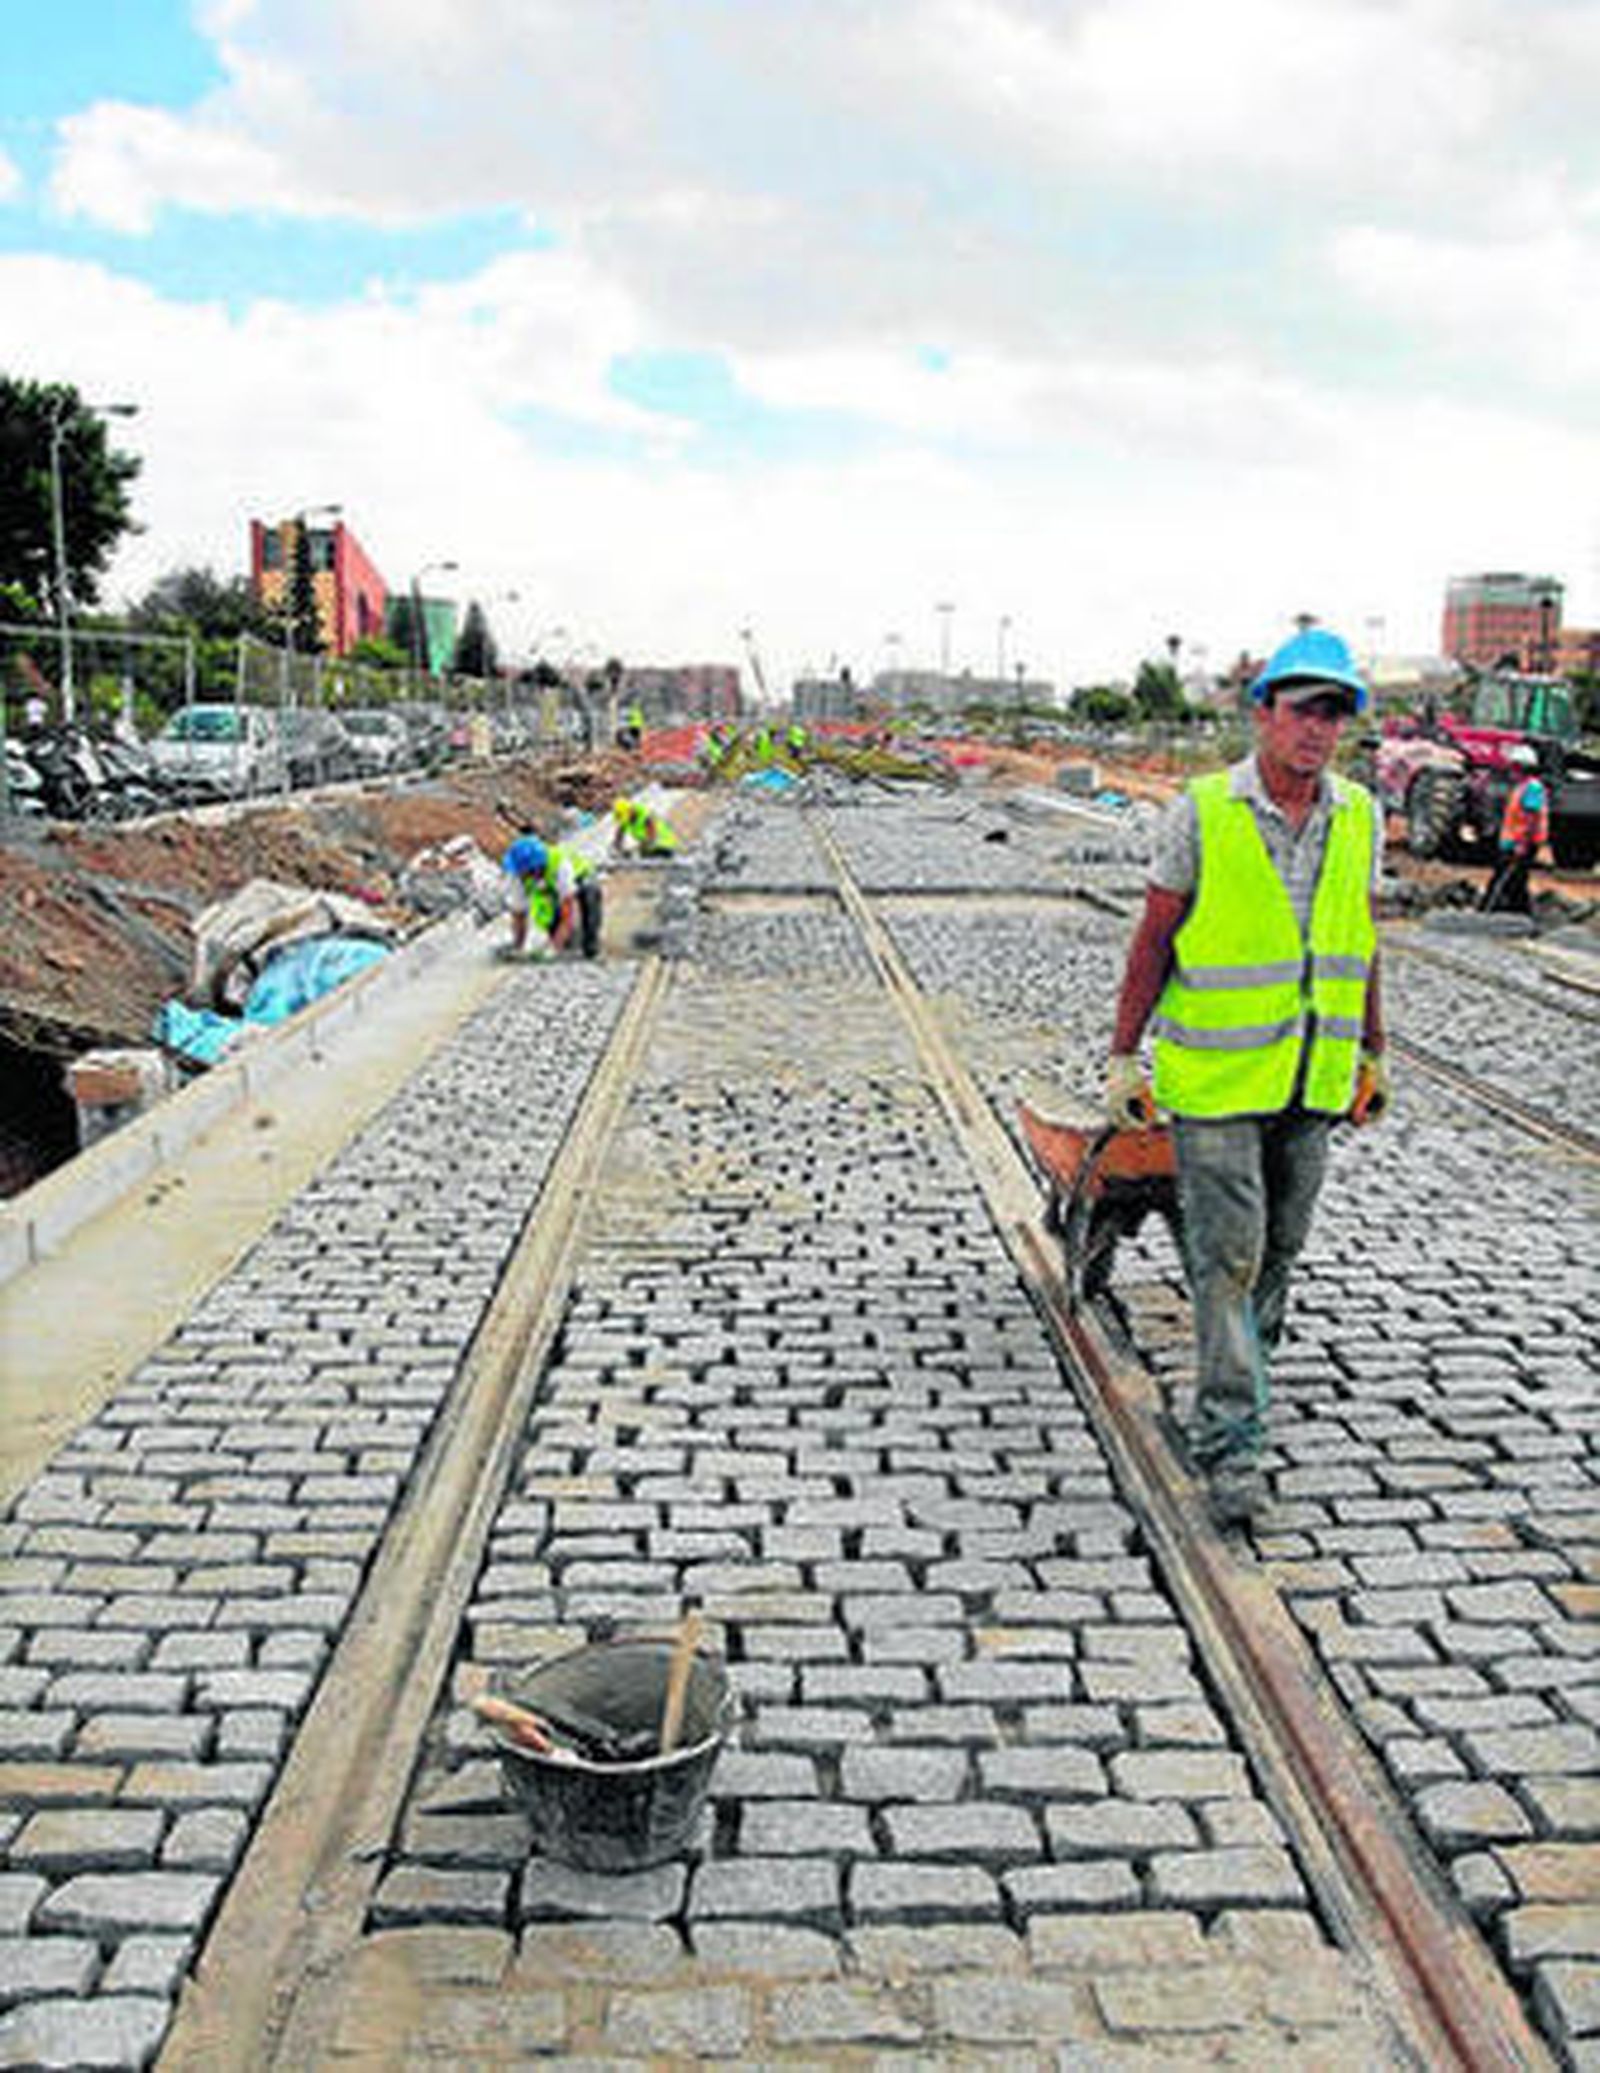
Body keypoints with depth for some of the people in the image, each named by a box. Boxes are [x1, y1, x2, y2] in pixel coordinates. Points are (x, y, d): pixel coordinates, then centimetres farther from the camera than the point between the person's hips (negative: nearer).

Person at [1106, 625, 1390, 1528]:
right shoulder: (1202, 812, -9)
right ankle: (1231, 1445, 2)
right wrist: (1124, 1058, -4)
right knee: (1227, 1259, -5)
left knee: (1279, 1251, 15)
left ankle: (1238, 1385, 35)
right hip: (1216, 1080, -5)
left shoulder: (1359, 817, 5)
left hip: (1313, 1082, 5)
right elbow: (1154, 942, -4)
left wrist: (1374, 1055, 17)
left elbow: (1361, 943, 15)